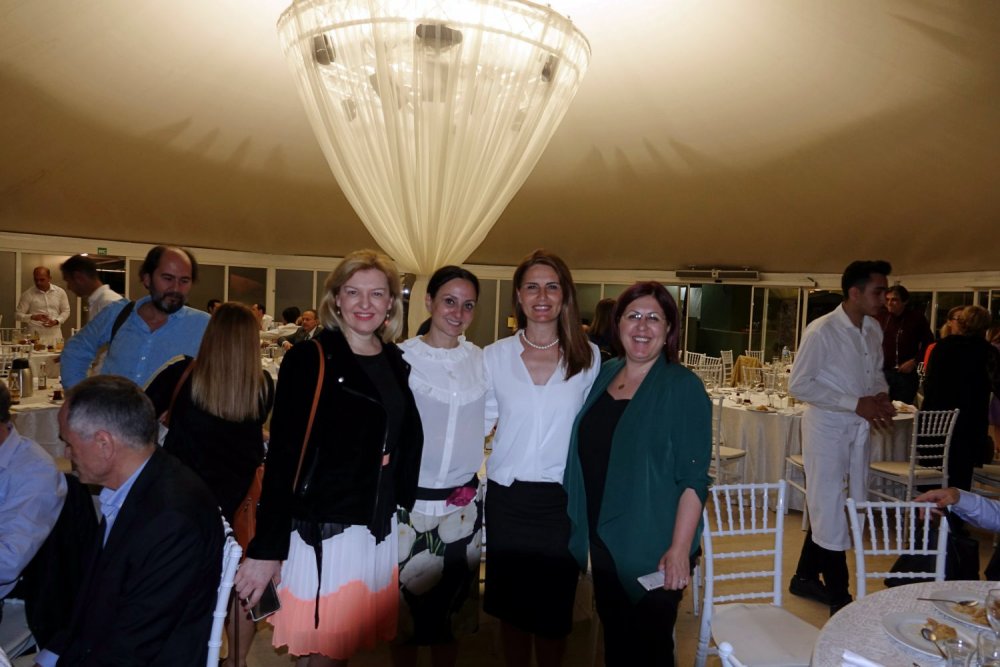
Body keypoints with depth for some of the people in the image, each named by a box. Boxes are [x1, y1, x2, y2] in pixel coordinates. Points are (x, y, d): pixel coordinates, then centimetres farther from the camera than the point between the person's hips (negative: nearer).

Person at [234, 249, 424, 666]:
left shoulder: (397, 364, 7)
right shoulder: (309, 359, -9)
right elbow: (282, 457, -12)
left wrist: (405, 506, 9)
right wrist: (266, 548, -14)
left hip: (379, 532, 5)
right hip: (321, 531, -5)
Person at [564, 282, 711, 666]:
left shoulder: (682, 386, -12)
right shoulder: (604, 374, 4)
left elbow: (693, 477, -15)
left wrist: (679, 549, -21)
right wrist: (584, 531, 8)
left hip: (652, 549, -5)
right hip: (602, 540, 5)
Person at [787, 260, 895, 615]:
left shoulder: (873, 329, 6)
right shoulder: (821, 331, -17)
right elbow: (798, 385, -17)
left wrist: (882, 396, -3)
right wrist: (856, 404, -20)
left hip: (859, 427, 8)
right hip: (827, 427, -8)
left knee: (843, 505, 15)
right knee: (831, 510, 2)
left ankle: (806, 577, 31)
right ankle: (839, 596, 16)